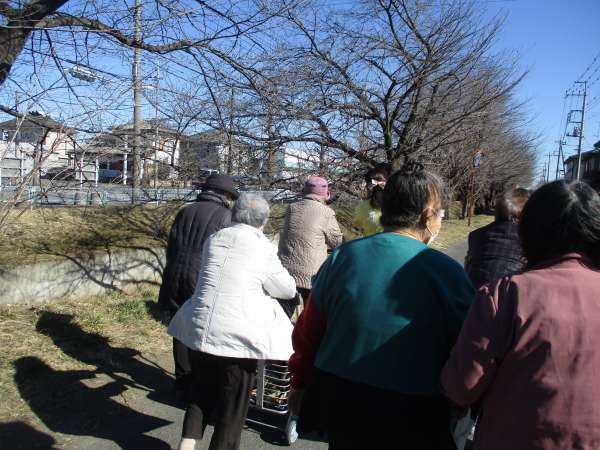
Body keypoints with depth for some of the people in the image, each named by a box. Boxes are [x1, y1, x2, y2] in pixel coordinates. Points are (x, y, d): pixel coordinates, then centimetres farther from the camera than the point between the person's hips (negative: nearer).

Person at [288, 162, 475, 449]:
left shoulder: (342, 256, -7)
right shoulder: (446, 271, -16)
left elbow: (307, 333, 0)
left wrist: (301, 385, 15)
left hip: (339, 401, 3)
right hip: (413, 418, -2)